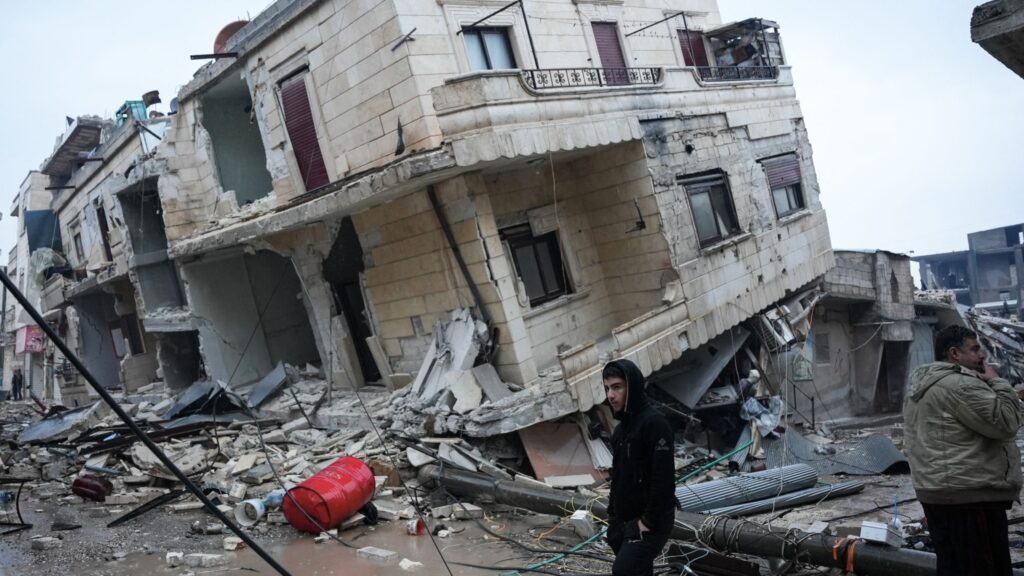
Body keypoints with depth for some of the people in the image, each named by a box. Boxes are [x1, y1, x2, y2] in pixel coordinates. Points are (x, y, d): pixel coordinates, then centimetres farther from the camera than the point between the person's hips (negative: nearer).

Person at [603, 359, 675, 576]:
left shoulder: (655, 423, -16)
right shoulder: (620, 430, 13)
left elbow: (664, 478, -22)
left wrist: (649, 521, -20)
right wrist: (613, 516, 14)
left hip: (650, 523, -9)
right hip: (624, 522, 9)